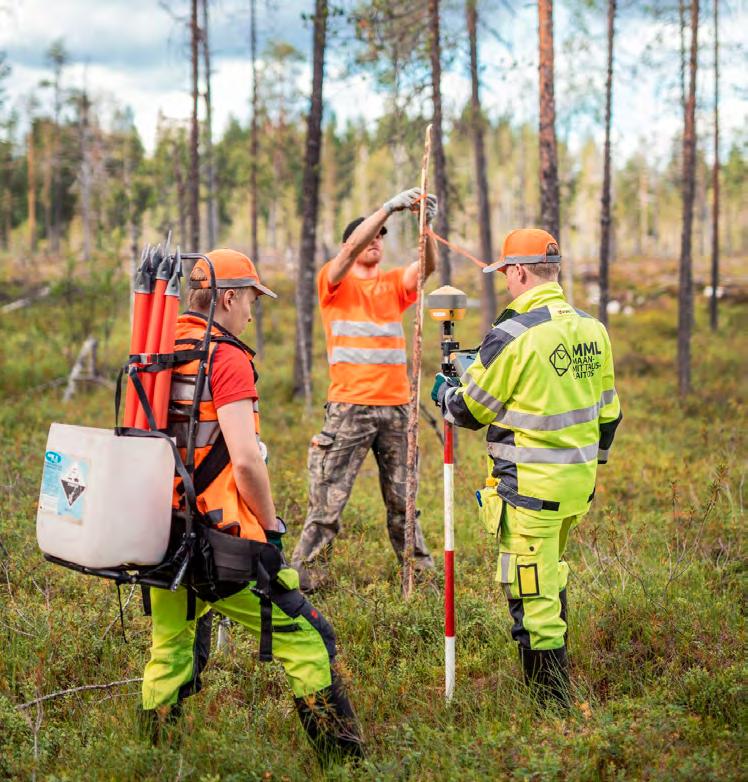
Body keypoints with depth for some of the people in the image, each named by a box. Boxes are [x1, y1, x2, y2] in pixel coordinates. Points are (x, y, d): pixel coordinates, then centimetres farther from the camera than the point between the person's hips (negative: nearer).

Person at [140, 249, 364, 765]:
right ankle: (343, 757, 6)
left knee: (170, 652, 21)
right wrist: (271, 525, -7)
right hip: (221, 543, -7)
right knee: (307, 639, 3)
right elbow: (245, 460, -20)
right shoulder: (227, 359, -13)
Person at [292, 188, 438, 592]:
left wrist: (426, 223, -24)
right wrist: (389, 206, -23)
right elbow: (352, 248, -16)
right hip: (349, 406, -4)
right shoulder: (335, 282, 4)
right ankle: (305, 574, 0)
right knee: (328, 497, -5)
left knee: (402, 497, 13)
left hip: (396, 406, 4)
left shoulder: (394, 283, 12)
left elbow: (427, 264, -6)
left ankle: (419, 569, 22)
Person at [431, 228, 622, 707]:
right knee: (551, 573, 27)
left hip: (532, 487, -8)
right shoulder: (592, 329, 4)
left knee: (532, 595, 1)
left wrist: (445, 391, 16)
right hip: (579, 479, 8)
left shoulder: (512, 335, -18)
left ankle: (552, 703, 7)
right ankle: (558, 675, 39)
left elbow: (471, 410, -6)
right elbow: (608, 413, 12)